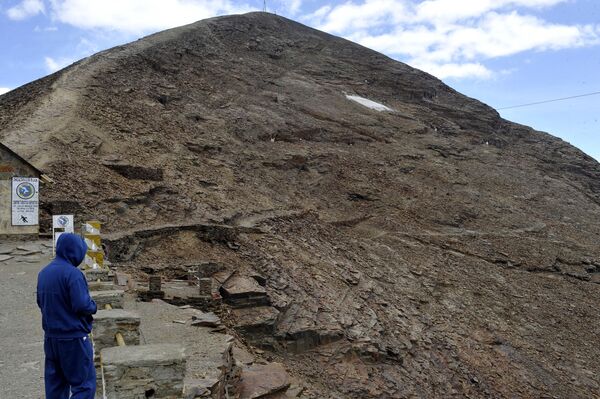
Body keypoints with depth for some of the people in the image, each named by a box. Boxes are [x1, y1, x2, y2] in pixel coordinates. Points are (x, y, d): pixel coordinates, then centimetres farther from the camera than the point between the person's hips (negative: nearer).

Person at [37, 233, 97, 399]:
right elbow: (82, 305, -22)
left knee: (54, 381, 15)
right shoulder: (72, 273, -19)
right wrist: (93, 306, -3)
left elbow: (40, 302, 15)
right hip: (73, 338, -8)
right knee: (83, 383, 0)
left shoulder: (44, 273, 7)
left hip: (50, 336, 8)